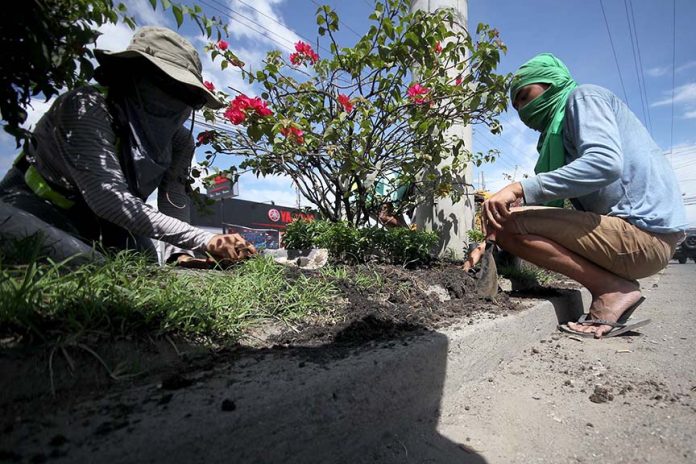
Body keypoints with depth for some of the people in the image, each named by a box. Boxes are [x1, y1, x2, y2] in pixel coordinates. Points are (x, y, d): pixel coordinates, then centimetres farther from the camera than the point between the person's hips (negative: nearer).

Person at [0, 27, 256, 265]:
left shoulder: (179, 141, -9)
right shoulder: (87, 107, -26)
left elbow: (174, 203, -14)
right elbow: (110, 198, -39)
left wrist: (181, 253, -34)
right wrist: (204, 241, -48)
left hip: (98, 223, 6)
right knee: (84, 263, -30)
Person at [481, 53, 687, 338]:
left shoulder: (582, 95, -1)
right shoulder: (558, 128, 24)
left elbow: (606, 163, -22)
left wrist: (520, 189, -26)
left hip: (642, 233, -10)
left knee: (508, 224, -21)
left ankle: (612, 290, -10)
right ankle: (615, 285, 7)